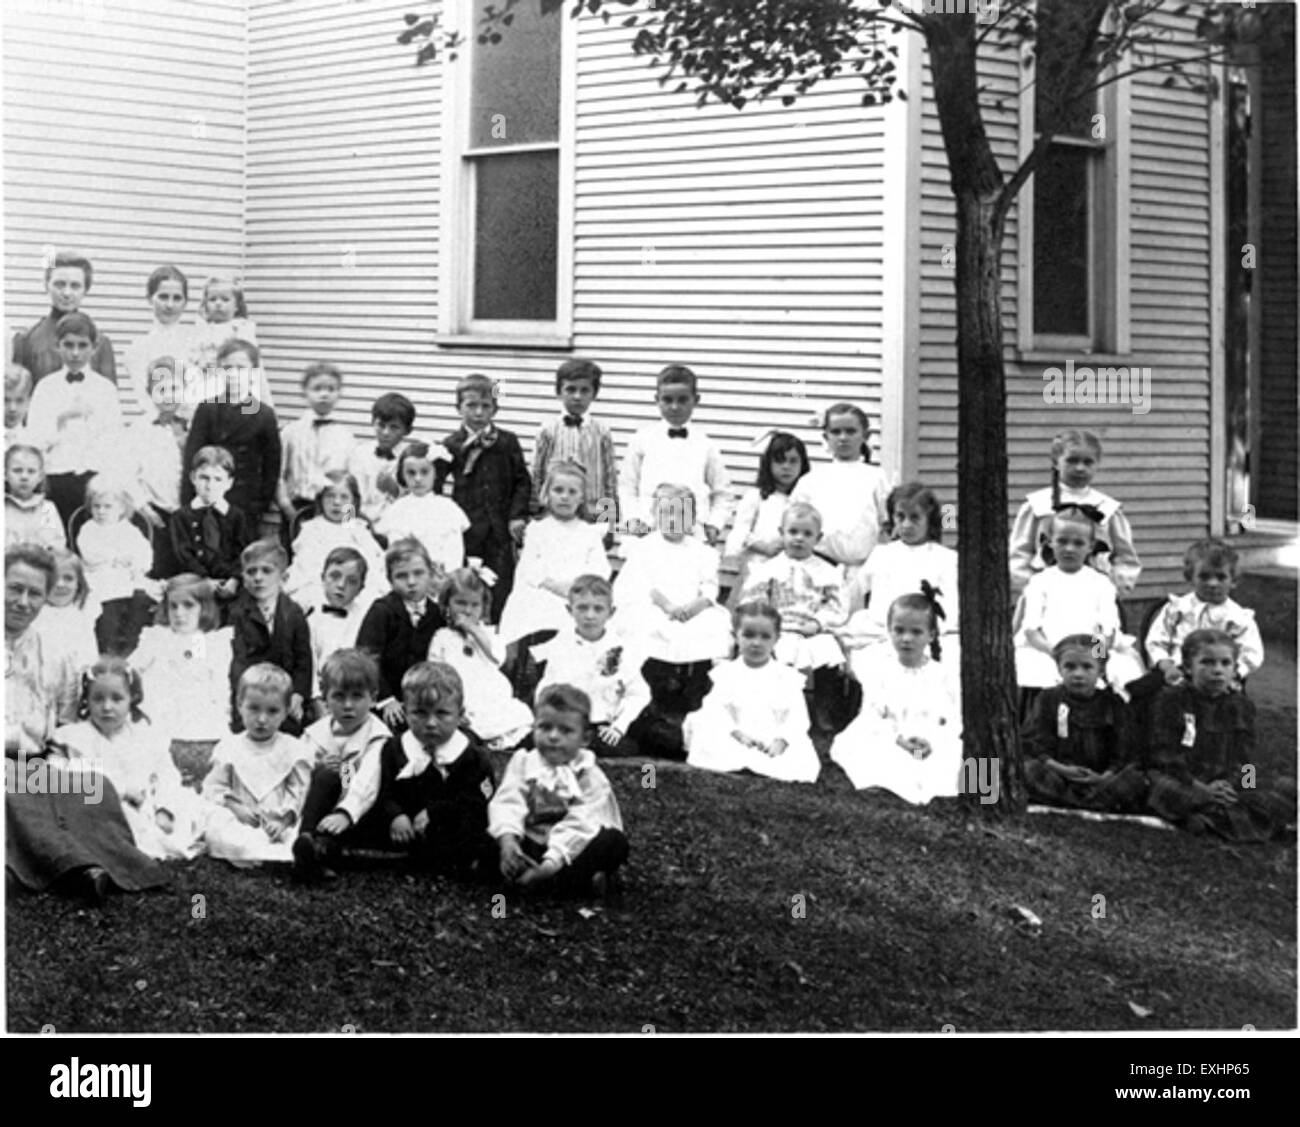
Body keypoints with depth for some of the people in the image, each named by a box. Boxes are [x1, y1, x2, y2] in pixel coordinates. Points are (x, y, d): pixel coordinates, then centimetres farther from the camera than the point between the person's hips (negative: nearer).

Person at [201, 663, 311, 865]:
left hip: (279, 823, 0)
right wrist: (235, 807, -10)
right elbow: (214, 787, 8)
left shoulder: (293, 749, 7)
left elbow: (300, 791, 3)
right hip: (240, 822, 0)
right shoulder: (229, 748, 10)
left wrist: (284, 820, -13)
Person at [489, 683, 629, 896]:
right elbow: (507, 803, -13)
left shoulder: (589, 775, -6)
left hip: (570, 850, -2)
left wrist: (552, 862, -33)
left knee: (615, 841, -28)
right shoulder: (522, 763, 3)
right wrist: (507, 837, -34)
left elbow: (579, 825, -19)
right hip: (531, 848, 2)